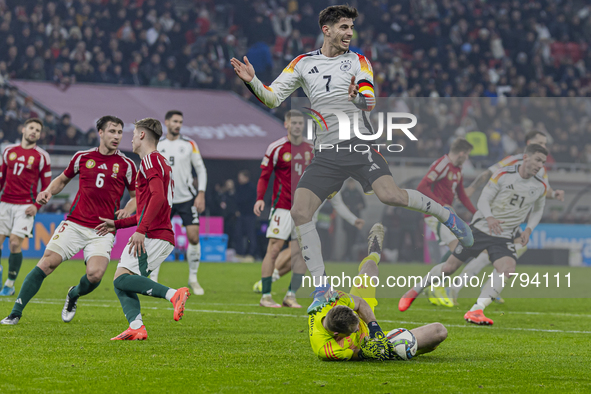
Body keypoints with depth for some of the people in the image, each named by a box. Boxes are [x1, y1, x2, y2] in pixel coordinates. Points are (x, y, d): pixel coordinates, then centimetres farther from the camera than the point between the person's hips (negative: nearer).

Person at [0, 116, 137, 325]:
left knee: (95, 274, -22)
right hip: (74, 224, 1)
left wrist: (127, 211, -8)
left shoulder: (126, 164, 3)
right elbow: (63, 179, 23)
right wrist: (48, 191, 3)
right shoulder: (82, 157, 7)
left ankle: (74, 295, 15)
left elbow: (137, 196, 12)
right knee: (47, 263, -12)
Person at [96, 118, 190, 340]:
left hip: (152, 236, -10)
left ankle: (173, 294, -29)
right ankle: (136, 327, -10)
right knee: (121, 282, 5)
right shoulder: (160, 162, 27)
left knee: (121, 279, -18)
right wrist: (117, 224, 32)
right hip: (164, 237, 10)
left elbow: (158, 197, -20)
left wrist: (141, 230, -25)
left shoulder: (150, 160, -4)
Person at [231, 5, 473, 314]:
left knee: (389, 195, -25)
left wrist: (360, 97, -26)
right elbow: (272, 98, 9)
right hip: (326, 154, 2)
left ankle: (446, 216, 2)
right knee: (299, 211, -12)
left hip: (360, 143, -2)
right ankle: (323, 290, -5)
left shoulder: (357, 61, 7)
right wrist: (251, 81, -9)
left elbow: (370, 102, -3)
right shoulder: (303, 63, 12)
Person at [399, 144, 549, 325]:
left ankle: (475, 311, -29)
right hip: (481, 228, -2)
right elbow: (483, 200, -8)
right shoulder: (503, 175, -11)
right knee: (449, 267, 3)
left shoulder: (541, 186, 0)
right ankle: (415, 291, 29)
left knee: (508, 268, -27)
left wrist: (528, 229, 0)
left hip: (504, 237, 2)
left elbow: (538, 210, 18)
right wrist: (489, 217, -28)